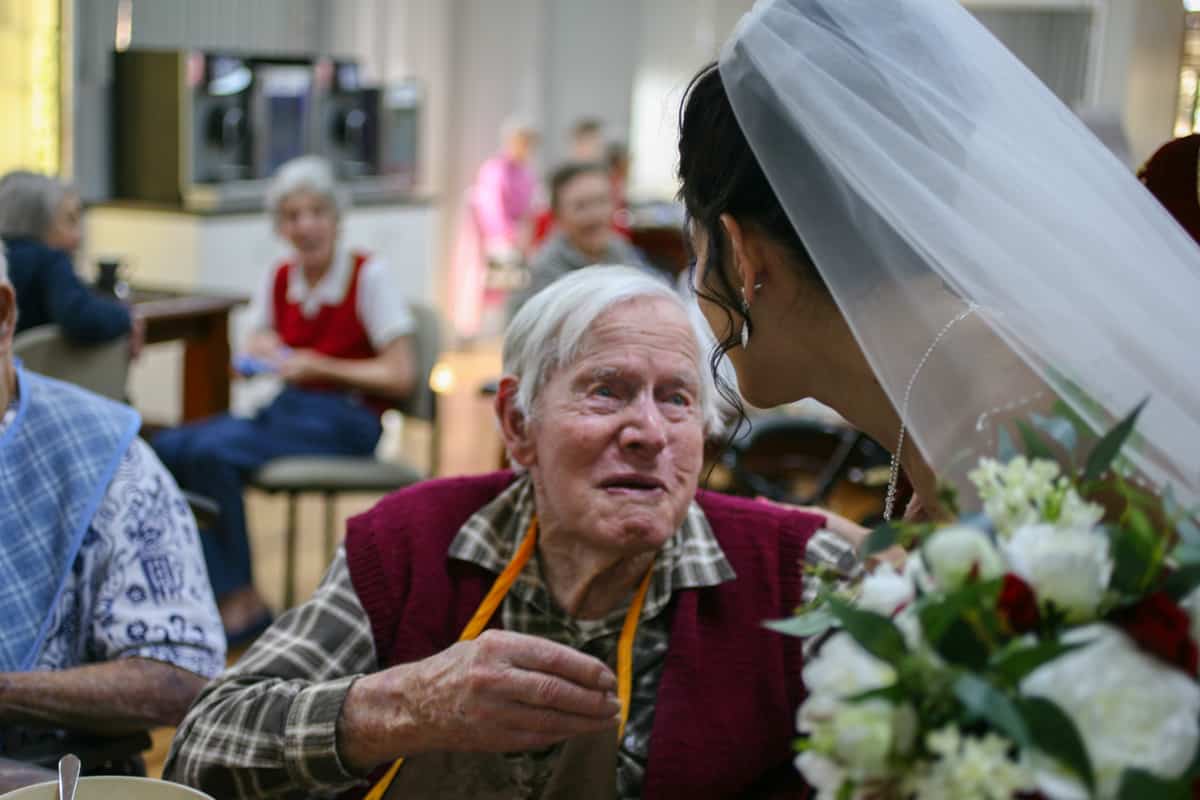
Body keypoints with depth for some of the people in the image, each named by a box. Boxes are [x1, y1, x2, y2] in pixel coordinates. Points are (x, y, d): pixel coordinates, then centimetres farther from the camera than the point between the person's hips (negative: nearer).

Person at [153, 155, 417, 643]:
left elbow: (401, 377, -11)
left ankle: (242, 604, -16)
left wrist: (320, 367, -14)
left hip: (345, 421, -6)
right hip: (286, 410, 7)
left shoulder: (369, 276, -7)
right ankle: (209, 589, -15)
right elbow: (247, 365, 19)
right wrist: (260, 352, -4)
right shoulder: (280, 279, 10)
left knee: (211, 450, -28)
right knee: (166, 448, -18)